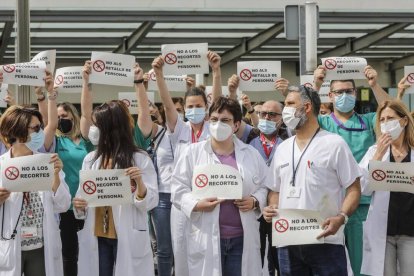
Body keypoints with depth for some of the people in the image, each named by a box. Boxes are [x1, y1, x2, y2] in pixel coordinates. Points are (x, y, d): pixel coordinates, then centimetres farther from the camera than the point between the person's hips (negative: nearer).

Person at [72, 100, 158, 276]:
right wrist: (78, 206, -8)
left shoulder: (140, 159, -5)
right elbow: (83, 195, 13)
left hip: (128, 238, -4)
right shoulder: (90, 159, 8)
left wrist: (139, 183, -25)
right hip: (97, 237, 4)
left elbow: (151, 202, -8)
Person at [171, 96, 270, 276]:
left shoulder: (251, 154, 9)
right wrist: (196, 204, -15)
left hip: (242, 238, 2)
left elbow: (265, 186, 15)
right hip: (206, 238, -2)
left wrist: (255, 201, -5)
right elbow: (178, 188, 2)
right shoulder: (193, 152, 3)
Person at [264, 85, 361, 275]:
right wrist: (271, 208, 0)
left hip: (325, 242, -5)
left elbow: (353, 188, -4)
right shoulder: (282, 149, 15)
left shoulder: (334, 144, -2)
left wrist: (341, 217, -20)